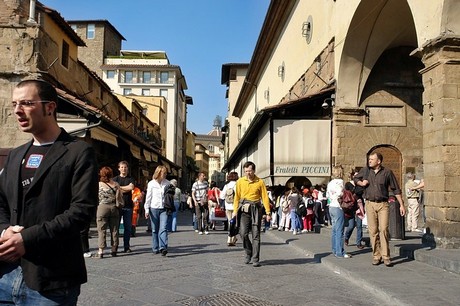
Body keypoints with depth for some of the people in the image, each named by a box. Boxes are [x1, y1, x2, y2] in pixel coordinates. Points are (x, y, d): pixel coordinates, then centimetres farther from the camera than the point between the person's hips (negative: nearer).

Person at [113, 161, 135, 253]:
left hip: (128, 206, 1)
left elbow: (131, 187, -9)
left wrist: (119, 187, -3)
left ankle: (126, 246, 10)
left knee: (128, 227, 3)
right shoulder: (115, 179, 8)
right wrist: (126, 189, -6)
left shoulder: (130, 179, 11)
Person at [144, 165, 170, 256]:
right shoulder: (151, 183, 1)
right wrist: (147, 209, 1)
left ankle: (163, 247, -16)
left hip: (164, 209, 0)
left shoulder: (167, 183, 5)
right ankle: (155, 248, 16)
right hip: (154, 208, 0)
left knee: (163, 228, -12)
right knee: (155, 230, 7)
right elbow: (148, 197, 4)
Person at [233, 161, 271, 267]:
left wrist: (268, 213, -3)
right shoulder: (240, 182, 7)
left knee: (256, 235, -2)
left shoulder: (260, 182, 2)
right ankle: (249, 253, 15)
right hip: (244, 209, 1)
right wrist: (235, 211, 6)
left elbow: (265, 197, 2)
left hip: (256, 209, -1)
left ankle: (255, 259, 5)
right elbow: (237, 197, 12)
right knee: (243, 233, -9)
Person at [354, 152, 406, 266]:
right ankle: (376, 256, 10)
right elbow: (355, 179, 23)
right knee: (373, 231, 2)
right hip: (370, 204, 2)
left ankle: (385, 256, -1)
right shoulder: (365, 170, 6)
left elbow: (396, 189, 4)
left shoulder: (387, 172, 0)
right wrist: (361, 183, 1)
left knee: (384, 229, -10)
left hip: (383, 205, -2)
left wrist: (401, 205, 1)